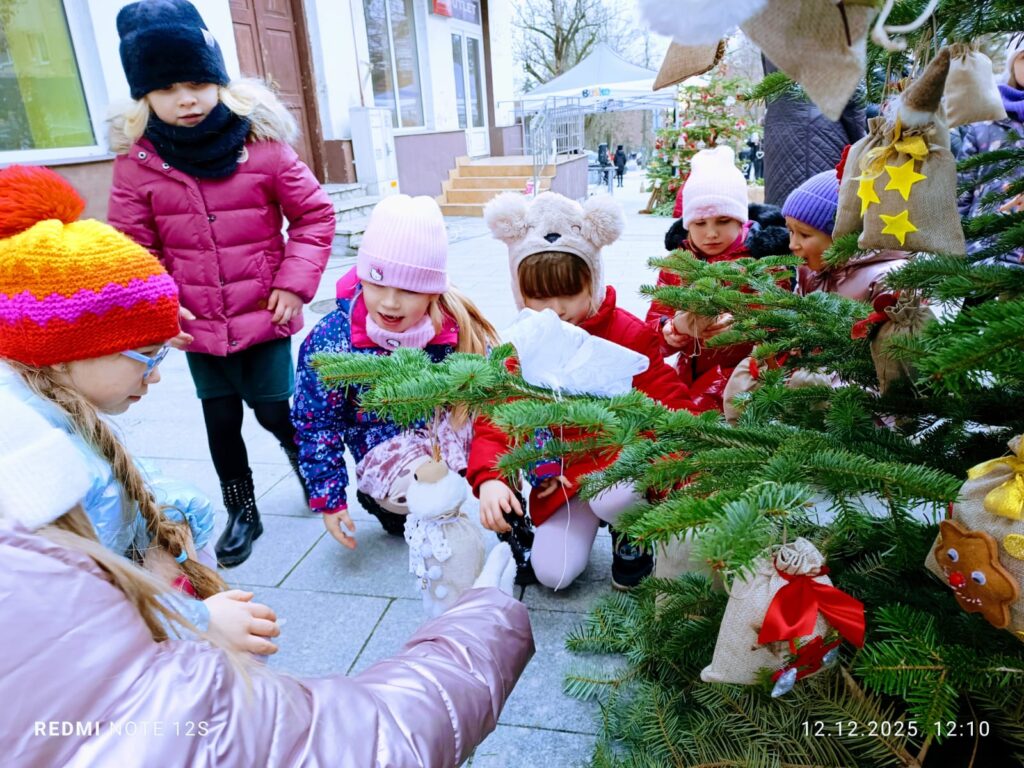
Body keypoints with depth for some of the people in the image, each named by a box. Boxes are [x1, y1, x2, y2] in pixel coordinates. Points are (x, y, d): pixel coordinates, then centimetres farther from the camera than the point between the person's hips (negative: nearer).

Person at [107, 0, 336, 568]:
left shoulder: (261, 142, -8)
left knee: (273, 411, 4)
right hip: (197, 325, 2)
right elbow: (133, 246, 1)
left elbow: (314, 214, -3)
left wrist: (295, 282, -10)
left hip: (265, 316, -2)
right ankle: (241, 513, 32)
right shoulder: (136, 160, -5)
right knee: (221, 421, 13)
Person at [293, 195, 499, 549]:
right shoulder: (331, 341, -20)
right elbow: (316, 423, -9)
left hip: (446, 437, 2)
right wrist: (328, 499, -8)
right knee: (412, 474, -36)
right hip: (386, 450, -2)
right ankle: (379, 499, 2)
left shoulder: (458, 327, -18)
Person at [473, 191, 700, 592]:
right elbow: (494, 420, -11)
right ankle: (581, 517, 24)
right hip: (562, 473, 3)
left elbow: (671, 403, -16)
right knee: (552, 572, -9)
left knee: (612, 500, -38)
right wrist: (488, 478, -32)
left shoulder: (628, 333, -15)